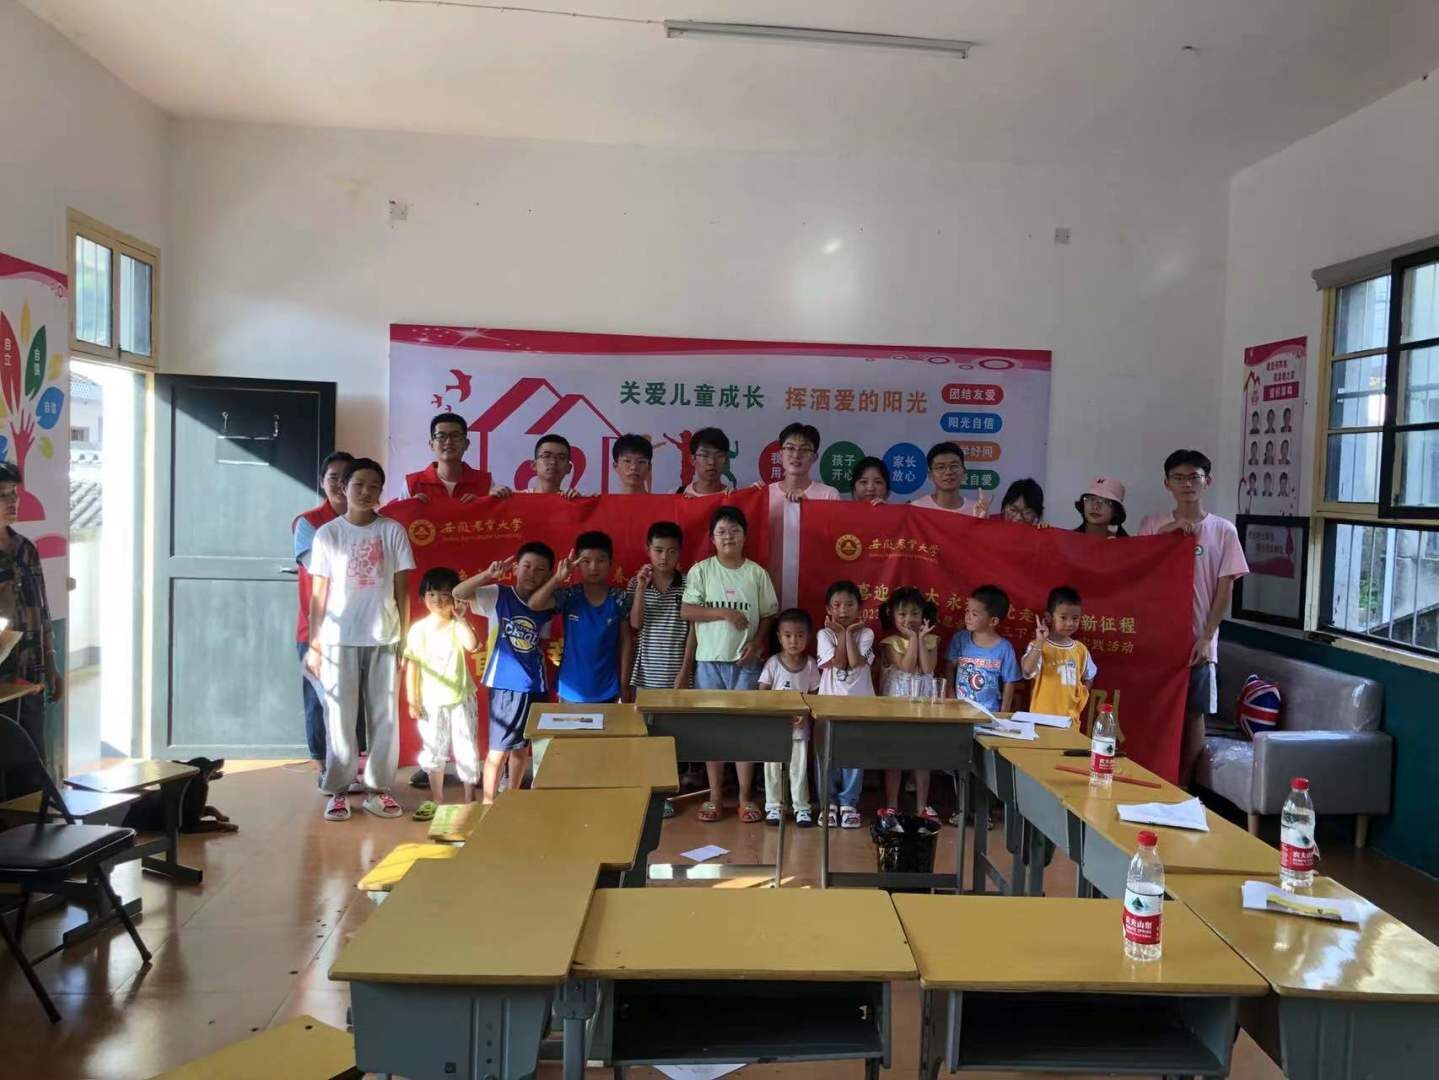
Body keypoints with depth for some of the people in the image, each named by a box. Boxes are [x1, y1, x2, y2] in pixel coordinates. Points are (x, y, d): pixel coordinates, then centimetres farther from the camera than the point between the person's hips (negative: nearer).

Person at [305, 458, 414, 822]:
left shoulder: (392, 531, 3)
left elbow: (402, 589, 6)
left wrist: (405, 638, 2)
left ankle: (377, 788, 15)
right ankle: (337, 790, 13)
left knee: (384, 717, 5)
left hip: (384, 639, 1)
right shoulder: (327, 533, 1)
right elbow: (318, 594, 3)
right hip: (339, 640, -1)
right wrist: (313, 644, -1)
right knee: (339, 717, 3)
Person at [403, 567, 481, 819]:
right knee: (433, 751, 13)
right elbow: (412, 665, 0)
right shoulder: (418, 629, -3)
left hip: (460, 699, -1)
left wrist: (459, 616, -21)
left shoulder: (458, 626, -5)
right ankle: (436, 800, 26)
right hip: (431, 702, 2)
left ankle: (470, 800, 15)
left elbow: (472, 645, -26)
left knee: (466, 750, 4)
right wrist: (412, 699, -3)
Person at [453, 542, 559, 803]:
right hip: (505, 685, -4)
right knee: (498, 750, -1)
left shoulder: (547, 607, 4)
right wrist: (488, 574, -30)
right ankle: (488, 804, 12)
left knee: (523, 747, 18)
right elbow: (458, 593, -19)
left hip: (535, 687, 5)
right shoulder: (498, 596, -7)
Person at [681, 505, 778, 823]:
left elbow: (769, 615, 5)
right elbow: (686, 611, -6)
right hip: (709, 660, 0)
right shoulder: (701, 570, -1)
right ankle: (715, 796, 17)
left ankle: (745, 797, 14)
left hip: (745, 662, 0)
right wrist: (723, 612, -15)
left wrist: (757, 643, -10)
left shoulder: (756, 573, 2)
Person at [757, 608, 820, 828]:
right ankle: (774, 806, 19)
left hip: (799, 726, 1)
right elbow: (762, 693, -5)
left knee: (799, 768, 7)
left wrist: (805, 714, -14)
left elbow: (814, 695, 2)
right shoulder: (773, 663, -7)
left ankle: (801, 807, 17)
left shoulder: (810, 664, -3)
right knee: (773, 767, 7)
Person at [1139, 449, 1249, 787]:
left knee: (1192, 714, 5)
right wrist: (1167, 531, -15)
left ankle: (1182, 787, 16)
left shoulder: (1223, 530, 1)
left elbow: (1225, 590, -1)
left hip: (1197, 639, -1)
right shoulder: (1153, 525, 5)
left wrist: (1206, 637, -9)